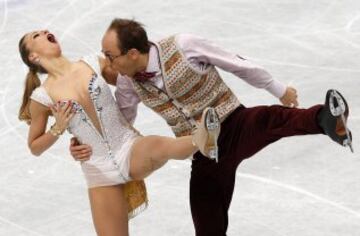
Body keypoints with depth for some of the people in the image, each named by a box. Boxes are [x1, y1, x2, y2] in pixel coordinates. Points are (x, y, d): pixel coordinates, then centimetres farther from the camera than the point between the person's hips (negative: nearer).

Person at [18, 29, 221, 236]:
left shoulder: (94, 63, 4)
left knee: (157, 145, -35)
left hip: (131, 151, 0)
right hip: (101, 172, 0)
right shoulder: (42, 97, -2)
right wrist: (58, 129, -9)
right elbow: (35, 148, 9)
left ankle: (199, 141, -64)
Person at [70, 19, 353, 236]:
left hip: (237, 128, -5)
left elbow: (237, 64, -7)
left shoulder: (183, 46, -20)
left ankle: (326, 120, -68)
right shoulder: (128, 83, -4)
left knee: (267, 121, -40)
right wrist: (89, 146, -8)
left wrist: (278, 89, 5)